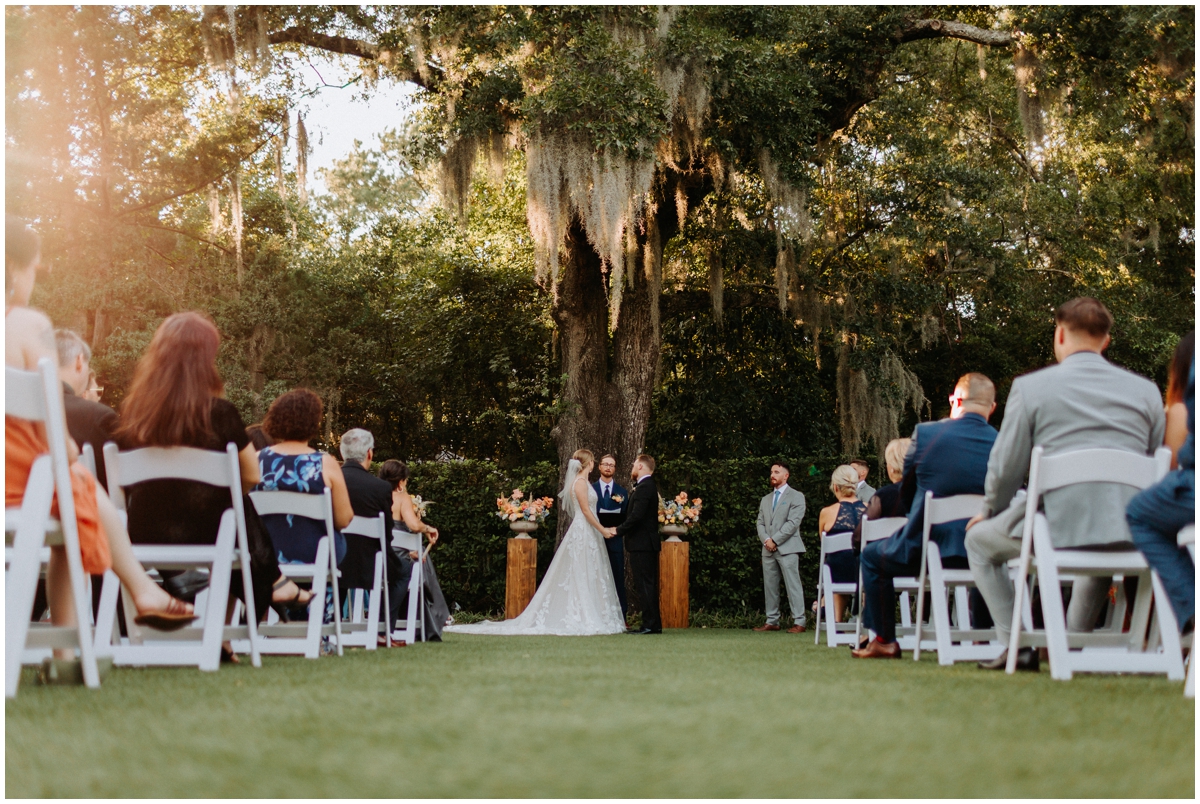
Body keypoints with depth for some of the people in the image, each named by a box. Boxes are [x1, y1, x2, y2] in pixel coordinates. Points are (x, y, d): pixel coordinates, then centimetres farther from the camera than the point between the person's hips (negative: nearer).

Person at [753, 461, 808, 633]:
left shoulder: (796, 496, 1)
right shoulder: (765, 500, 22)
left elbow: (793, 522, -9)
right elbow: (760, 523, 14)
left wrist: (775, 540, -13)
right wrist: (766, 540, -5)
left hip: (787, 548, -6)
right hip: (768, 550, 6)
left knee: (793, 586, -8)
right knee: (769, 587, 5)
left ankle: (799, 622, -7)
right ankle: (772, 621, 10)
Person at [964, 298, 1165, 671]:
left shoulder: (1030, 386, 0)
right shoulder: (1146, 390, 11)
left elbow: (1005, 470, 1)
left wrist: (990, 513, 21)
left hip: (1059, 527, -4)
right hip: (1132, 534, 4)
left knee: (978, 540, 24)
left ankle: (1017, 646, 15)